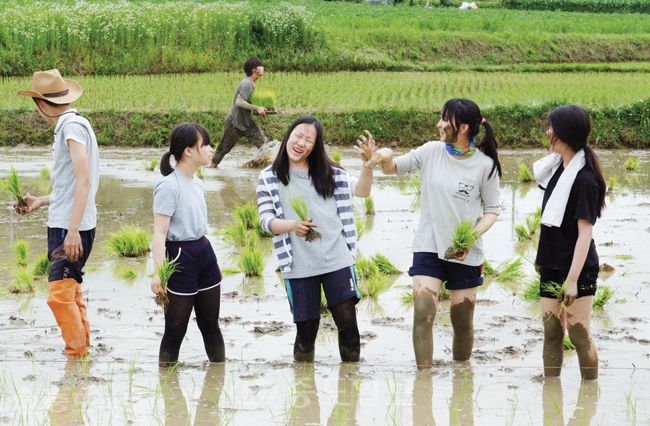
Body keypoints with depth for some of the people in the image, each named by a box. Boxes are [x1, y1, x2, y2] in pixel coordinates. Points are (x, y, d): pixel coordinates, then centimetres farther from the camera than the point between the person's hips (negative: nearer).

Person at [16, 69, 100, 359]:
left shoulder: (73, 126, -13)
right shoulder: (69, 126, 17)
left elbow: (83, 181, -20)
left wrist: (73, 230, -24)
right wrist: (40, 202, 31)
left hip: (72, 227, -10)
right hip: (63, 225, 10)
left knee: (60, 295, -12)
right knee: (71, 293, 17)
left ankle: (77, 355, -9)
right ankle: (82, 350, 25)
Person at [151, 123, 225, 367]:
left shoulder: (197, 183, 11)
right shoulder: (169, 186, -15)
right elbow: (160, 233, -18)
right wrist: (158, 272, -25)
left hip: (204, 253, 8)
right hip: (180, 257, -8)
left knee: (211, 325, 15)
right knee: (175, 330, -2)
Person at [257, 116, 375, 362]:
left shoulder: (329, 173, 11)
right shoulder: (269, 178, 5)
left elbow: (361, 190, 4)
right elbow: (266, 220, -2)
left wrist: (367, 162, -15)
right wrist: (293, 225, -22)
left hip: (337, 259, 2)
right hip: (299, 267, -2)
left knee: (347, 322, -2)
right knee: (306, 330, 2)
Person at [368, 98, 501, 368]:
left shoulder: (485, 165, -6)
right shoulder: (432, 151, -1)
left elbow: (492, 210, 1)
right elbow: (394, 169, 10)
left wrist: (472, 236, -15)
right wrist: (385, 158, -13)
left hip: (465, 253, -1)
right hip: (428, 246, 1)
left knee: (462, 322, 7)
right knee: (423, 312, -14)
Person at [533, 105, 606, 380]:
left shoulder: (584, 180, -18)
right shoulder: (557, 167, 8)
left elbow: (585, 233, -21)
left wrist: (572, 280, -24)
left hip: (577, 270, -8)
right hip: (551, 268, 8)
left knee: (579, 333, -4)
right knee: (551, 331, 8)